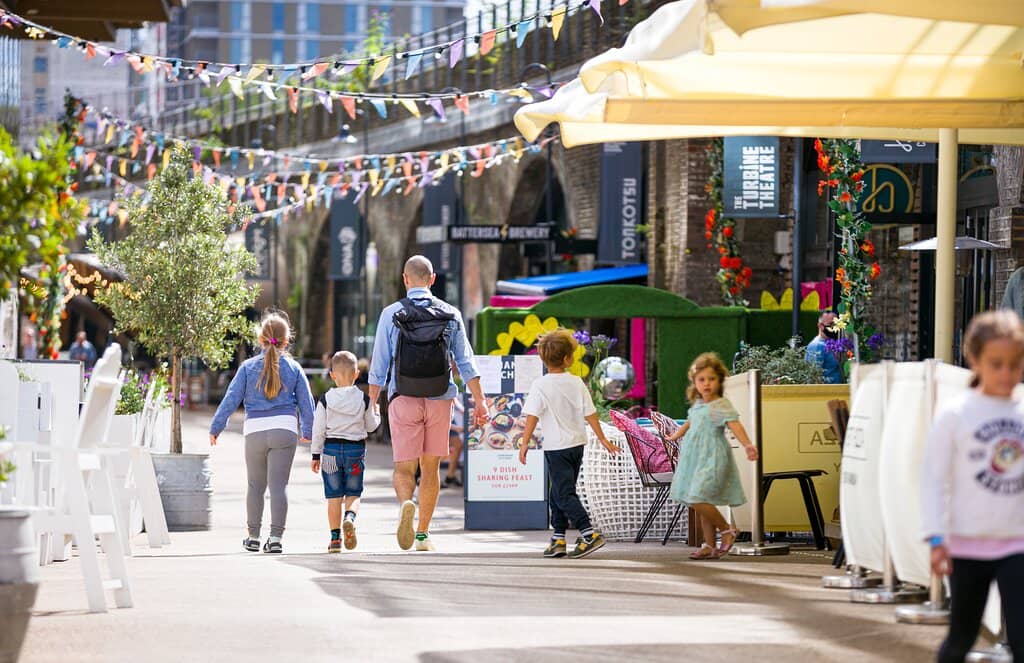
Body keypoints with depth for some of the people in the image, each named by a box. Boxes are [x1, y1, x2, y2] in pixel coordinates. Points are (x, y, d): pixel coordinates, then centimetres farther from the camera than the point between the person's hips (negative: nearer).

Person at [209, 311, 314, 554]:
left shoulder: (248, 367, 2)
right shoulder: (294, 368, 4)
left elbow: (231, 399, 1)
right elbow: (306, 402, 9)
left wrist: (216, 428, 9)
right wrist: (308, 432, 22)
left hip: (255, 431, 0)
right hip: (285, 430, 0)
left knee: (255, 485, 13)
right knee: (279, 484, -1)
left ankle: (253, 536, 20)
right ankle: (276, 537, -7)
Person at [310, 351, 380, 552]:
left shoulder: (325, 400, -4)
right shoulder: (363, 399, -3)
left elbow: (318, 430, -3)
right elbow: (371, 426, 6)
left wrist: (316, 455, 5)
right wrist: (376, 412, 26)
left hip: (331, 448, 0)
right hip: (356, 449, 0)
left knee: (334, 495, 6)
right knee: (353, 493, 8)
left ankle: (335, 537, 5)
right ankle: (350, 517, -23)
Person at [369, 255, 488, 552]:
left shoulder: (391, 314, -1)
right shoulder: (450, 314, 4)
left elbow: (378, 366, -1)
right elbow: (466, 363, 4)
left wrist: (371, 403, 6)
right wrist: (480, 401, 9)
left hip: (403, 399, -2)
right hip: (439, 400, 2)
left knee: (403, 468, 0)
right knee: (430, 467, 12)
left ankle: (406, 503, -32)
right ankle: (423, 533, 15)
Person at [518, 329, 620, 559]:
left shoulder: (540, 385, -11)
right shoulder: (577, 383, 2)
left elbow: (532, 417, -14)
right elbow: (590, 414, 4)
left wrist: (524, 444, -10)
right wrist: (603, 439, 12)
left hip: (556, 448, -6)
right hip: (577, 444, 6)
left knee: (564, 494, -7)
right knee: (557, 492, 16)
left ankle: (590, 534, -20)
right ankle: (558, 539, 18)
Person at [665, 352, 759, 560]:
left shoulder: (721, 406, -13)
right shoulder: (697, 404, 11)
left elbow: (734, 425, -27)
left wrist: (747, 445, -44)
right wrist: (676, 436, 48)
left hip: (712, 459, -8)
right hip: (695, 458, 8)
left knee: (698, 500, -18)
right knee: (702, 504, 10)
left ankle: (726, 530, 1)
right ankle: (710, 546, 17)